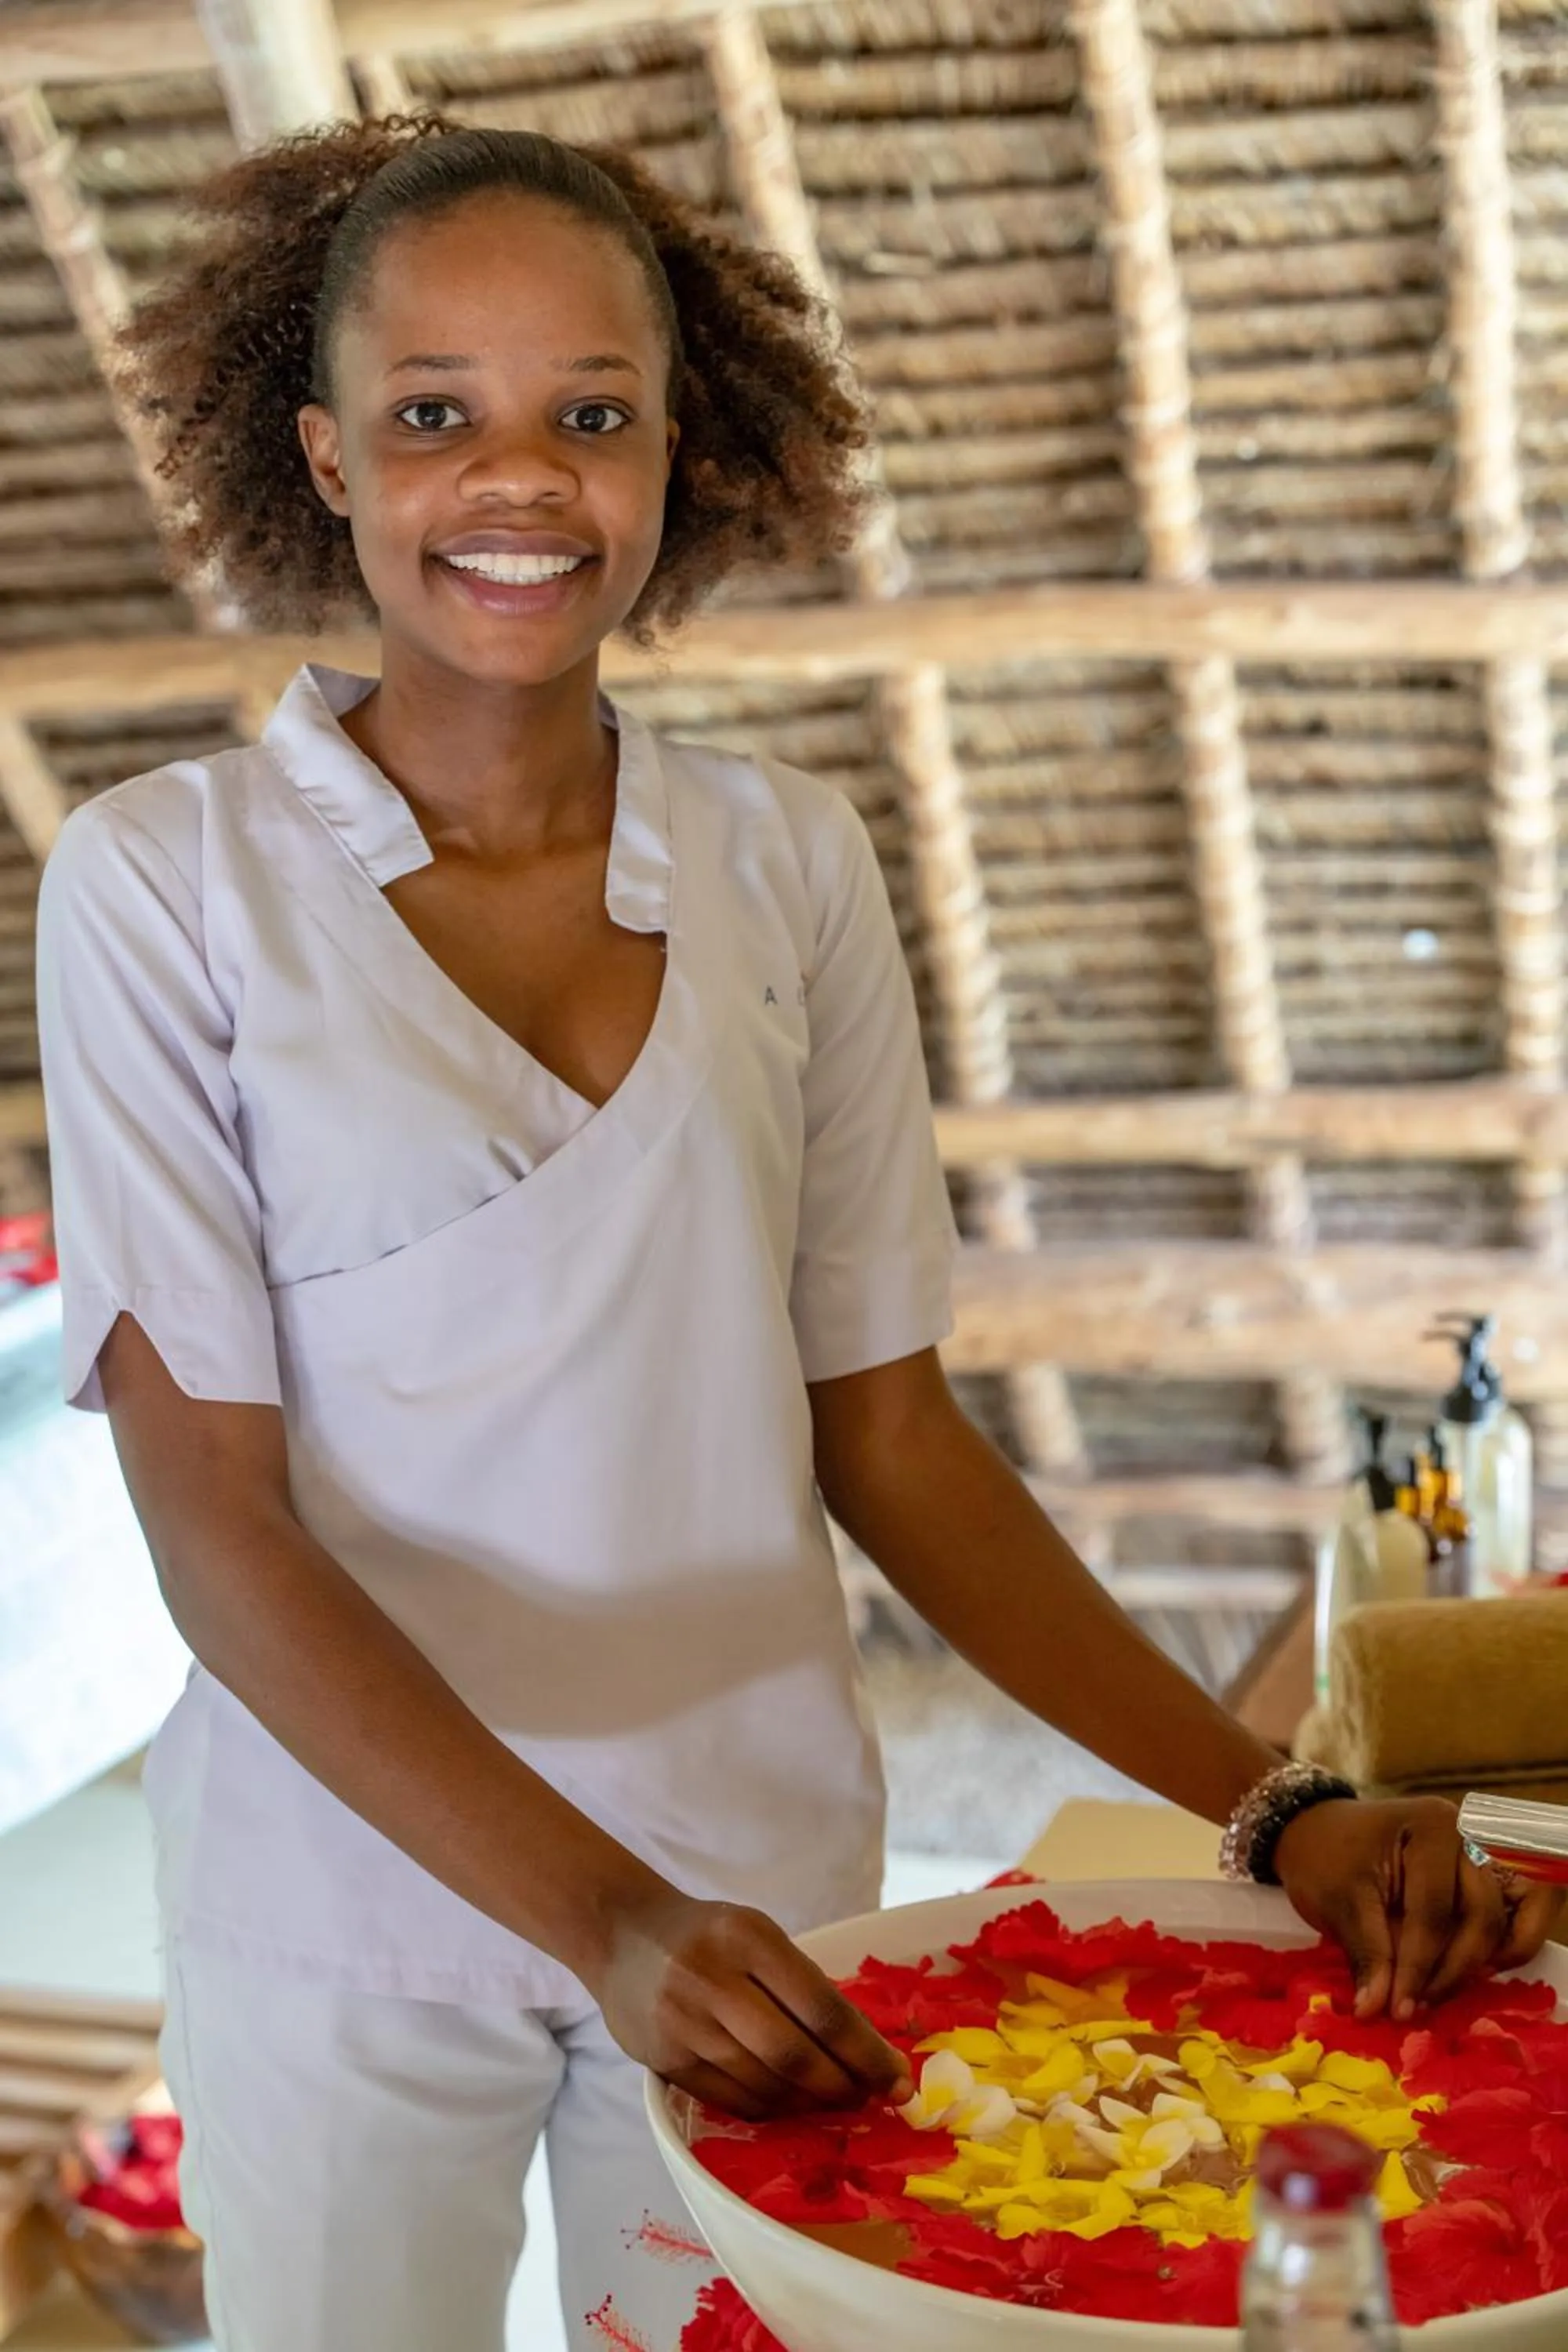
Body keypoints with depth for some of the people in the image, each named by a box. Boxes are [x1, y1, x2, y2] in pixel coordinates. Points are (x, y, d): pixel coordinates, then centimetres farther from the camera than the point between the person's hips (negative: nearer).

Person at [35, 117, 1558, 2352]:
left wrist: (1272, 1807, -10)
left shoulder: (786, 862, -1)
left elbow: (889, 1434, 1)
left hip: (767, 1880, 2)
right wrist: (600, 1913, -23)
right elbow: (216, 1521, -12)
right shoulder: (165, 882, -9)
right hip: (356, 1905, -2)